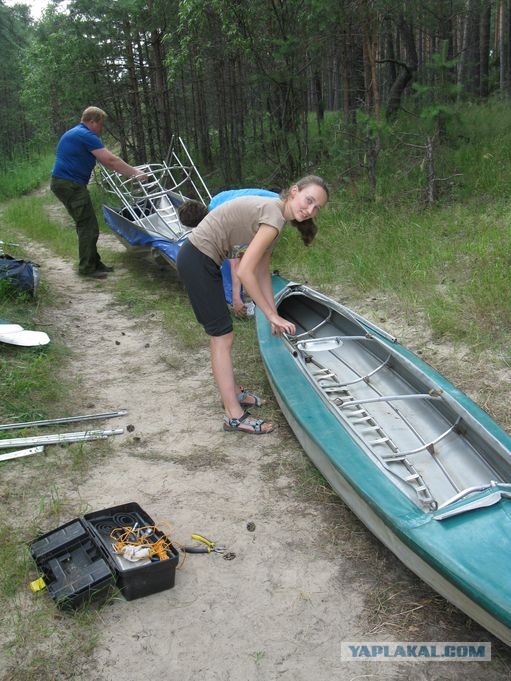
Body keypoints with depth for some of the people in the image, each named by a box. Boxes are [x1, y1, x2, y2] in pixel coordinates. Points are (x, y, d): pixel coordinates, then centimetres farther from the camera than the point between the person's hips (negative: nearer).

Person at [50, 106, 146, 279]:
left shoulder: (76, 133, 21)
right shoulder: (86, 135, -12)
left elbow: (104, 160, 25)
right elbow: (110, 160, -17)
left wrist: (128, 172, 23)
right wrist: (134, 172, -9)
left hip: (64, 184, 11)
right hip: (70, 185, -11)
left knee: (86, 225, 15)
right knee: (89, 226, -7)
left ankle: (94, 262, 22)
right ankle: (86, 267, -1)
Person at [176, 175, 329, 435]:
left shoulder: (272, 212, 9)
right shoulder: (274, 217, -21)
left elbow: (262, 272, 11)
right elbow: (245, 272, -24)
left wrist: (274, 315, 10)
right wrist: (272, 314, -15)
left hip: (198, 258, 9)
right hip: (198, 260, -9)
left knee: (221, 334, 18)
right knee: (222, 337, -4)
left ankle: (233, 393, 33)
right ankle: (234, 415, 3)